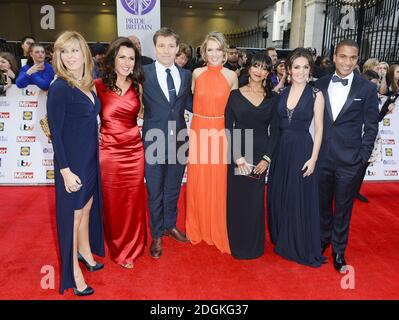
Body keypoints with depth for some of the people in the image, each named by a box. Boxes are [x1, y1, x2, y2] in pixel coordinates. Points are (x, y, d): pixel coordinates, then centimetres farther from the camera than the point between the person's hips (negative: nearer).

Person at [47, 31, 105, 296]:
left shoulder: (88, 85, 5)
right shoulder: (59, 88, -17)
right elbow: (55, 133, -17)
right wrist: (65, 171, -19)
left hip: (91, 158, 7)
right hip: (71, 161, -7)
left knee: (87, 207, 21)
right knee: (73, 214, 6)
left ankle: (85, 251, 44)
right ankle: (73, 273, 24)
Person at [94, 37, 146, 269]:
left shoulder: (137, 86, 5)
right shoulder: (98, 85, -5)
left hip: (134, 152, 3)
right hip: (109, 152, -2)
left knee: (133, 201, 12)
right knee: (113, 202, 11)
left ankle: (131, 247, 34)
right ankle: (118, 249, 33)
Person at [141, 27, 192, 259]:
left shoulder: (186, 75, 6)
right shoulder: (143, 73, -7)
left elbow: (190, 105, 10)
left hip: (179, 139, 4)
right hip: (154, 141, -3)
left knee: (173, 187, 19)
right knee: (155, 190, 10)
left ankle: (170, 225, 41)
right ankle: (157, 235, 30)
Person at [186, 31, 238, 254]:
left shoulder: (231, 76, -1)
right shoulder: (197, 74, 3)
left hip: (220, 132, -1)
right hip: (198, 130, 2)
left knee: (218, 183, 5)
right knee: (197, 181, 9)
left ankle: (218, 231, 24)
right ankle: (198, 228, 28)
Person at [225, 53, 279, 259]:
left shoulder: (272, 98, 5)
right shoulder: (235, 95, 1)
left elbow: (274, 131, 4)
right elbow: (228, 129, -3)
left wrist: (267, 158, -7)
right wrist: (237, 157, -11)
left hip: (261, 155, 1)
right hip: (237, 154, -1)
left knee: (255, 200, 8)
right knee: (237, 199, 6)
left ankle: (253, 245, 27)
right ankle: (237, 244, 25)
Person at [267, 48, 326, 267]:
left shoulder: (316, 94, -5)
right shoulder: (282, 93, 7)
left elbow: (318, 128, -5)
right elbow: (276, 124, 10)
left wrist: (313, 158, -10)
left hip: (302, 150, -4)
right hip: (281, 149, 5)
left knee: (300, 199, 3)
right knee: (278, 196, 13)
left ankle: (302, 248, 22)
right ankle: (282, 240, 34)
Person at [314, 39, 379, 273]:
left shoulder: (367, 88, -3)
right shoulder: (321, 84, 3)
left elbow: (371, 126, -1)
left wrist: (363, 157, -6)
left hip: (350, 161, -2)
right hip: (321, 156, 2)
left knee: (343, 207, 10)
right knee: (322, 203, 17)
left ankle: (339, 251, 29)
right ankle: (323, 239, 39)